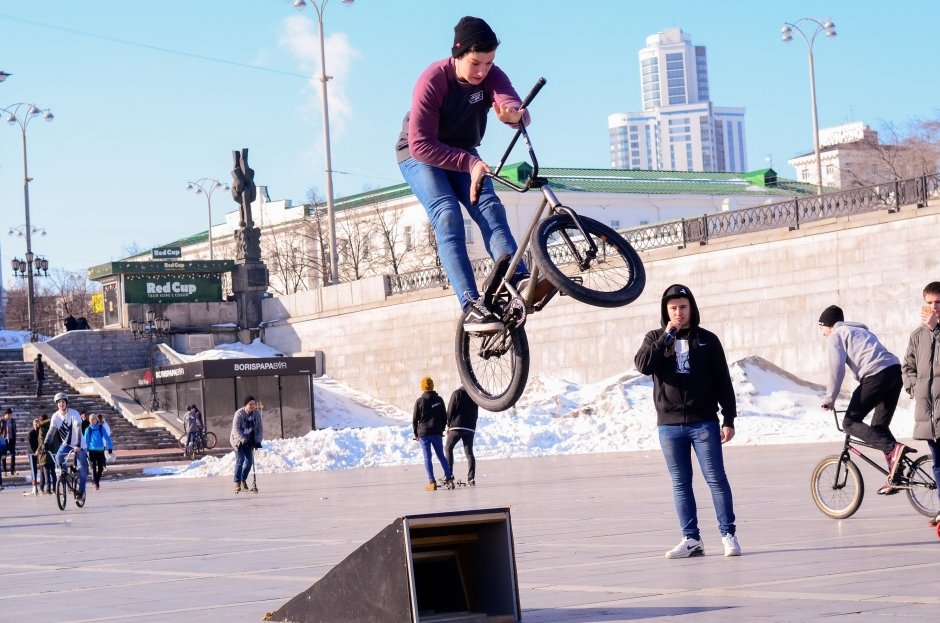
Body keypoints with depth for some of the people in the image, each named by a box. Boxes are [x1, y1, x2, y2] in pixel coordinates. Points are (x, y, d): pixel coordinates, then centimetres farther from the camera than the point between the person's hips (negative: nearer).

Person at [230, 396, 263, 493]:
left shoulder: (257, 413, -5)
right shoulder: (239, 413, -18)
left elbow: (260, 429, -1)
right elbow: (235, 429, -23)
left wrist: (258, 441, -14)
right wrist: (243, 439, -35)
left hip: (249, 441, 4)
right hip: (238, 440, -4)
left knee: (249, 461, 2)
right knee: (240, 460, -16)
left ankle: (243, 480, 25)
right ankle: (237, 483, -10)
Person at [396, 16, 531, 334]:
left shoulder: (492, 77, -15)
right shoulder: (433, 80, -27)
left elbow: (518, 110, -34)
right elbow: (420, 144, -31)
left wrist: (513, 114, -59)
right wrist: (469, 164, -40)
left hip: (464, 154, 4)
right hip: (419, 155, -4)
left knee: (490, 207, -22)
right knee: (448, 217, -27)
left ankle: (519, 281, -36)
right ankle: (471, 305, -37)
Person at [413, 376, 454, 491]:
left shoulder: (419, 401, -4)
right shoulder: (439, 400, 5)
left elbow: (415, 419, -2)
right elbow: (444, 417, 9)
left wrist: (416, 434, 8)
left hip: (423, 433, -3)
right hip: (437, 433, 3)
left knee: (427, 457, -1)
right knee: (441, 456, 11)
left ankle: (432, 482, -6)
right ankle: (449, 478, 4)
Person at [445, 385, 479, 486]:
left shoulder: (457, 393, -1)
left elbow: (450, 410, -3)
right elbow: (476, 413, 15)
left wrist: (448, 425, 5)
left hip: (457, 426, -4)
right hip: (470, 428, 4)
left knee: (448, 448, 8)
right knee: (469, 452, 4)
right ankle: (471, 478, -6)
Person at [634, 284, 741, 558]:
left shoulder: (707, 340, 4)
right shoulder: (655, 338, 9)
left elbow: (723, 382, 4)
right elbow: (643, 365, -11)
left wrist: (729, 420, -2)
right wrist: (667, 336, -12)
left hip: (704, 422, -2)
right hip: (669, 425, 2)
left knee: (716, 479, -3)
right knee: (680, 484, 4)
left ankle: (728, 534, 2)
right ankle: (691, 539, 9)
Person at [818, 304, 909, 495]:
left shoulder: (835, 337, 9)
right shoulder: (860, 330, 35)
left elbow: (836, 370, -3)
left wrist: (829, 399, 5)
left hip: (877, 375, -8)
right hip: (896, 370, 8)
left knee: (850, 423, -1)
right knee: (879, 426, 18)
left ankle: (893, 449, -19)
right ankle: (895, 476, 11)